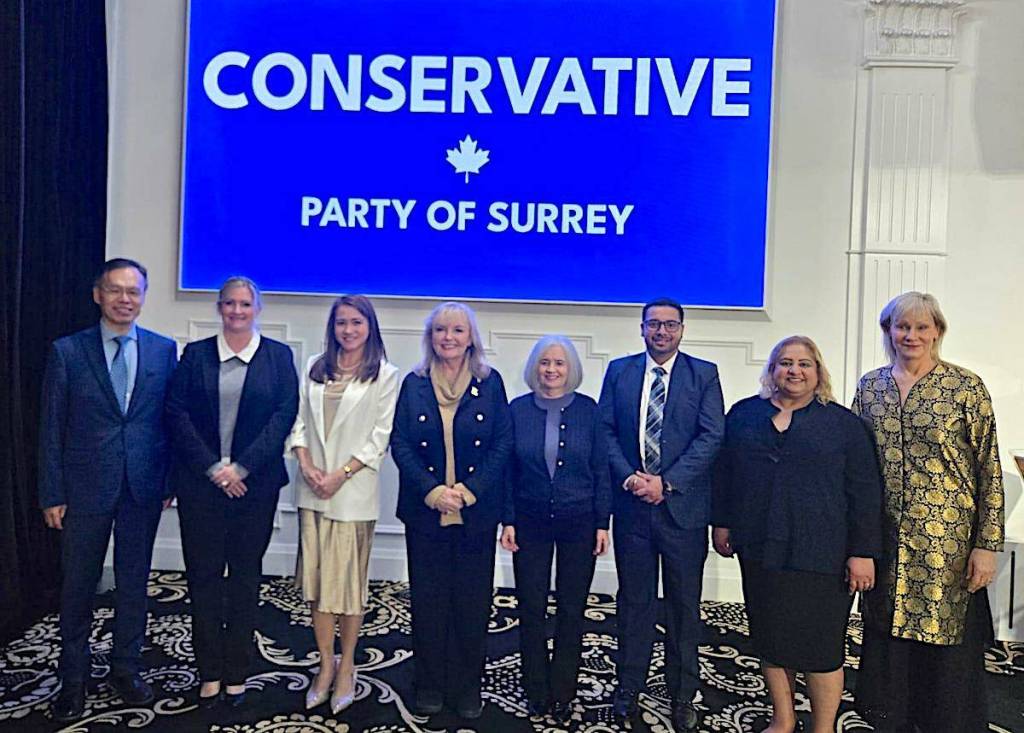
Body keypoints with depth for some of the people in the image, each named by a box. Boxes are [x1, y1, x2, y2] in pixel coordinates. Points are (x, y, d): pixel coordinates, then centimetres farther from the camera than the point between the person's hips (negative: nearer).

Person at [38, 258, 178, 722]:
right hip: (85, 487, -1)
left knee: (133, 581, 13)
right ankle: (73, 680, 27)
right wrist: (52, 494, -4)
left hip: (143, 488, 1)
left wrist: (171, 481, 0)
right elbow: (51, 428, -1)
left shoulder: (164, 350, 2)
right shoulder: (67, 351, -2)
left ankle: (126, 669, 30)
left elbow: (171, 419, 4)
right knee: (78, 585, 10)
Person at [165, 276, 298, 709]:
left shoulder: (278, 356, 3)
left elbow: (285, 414, -5)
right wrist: (213, 468, -10)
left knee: (246, 575, 7)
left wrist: (241, 467, -12)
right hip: (201, 481, 1)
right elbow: (177, 413, -1)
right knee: (203, 575, 5)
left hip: (255, 483, -1)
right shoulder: (196, 354, 6)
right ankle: (209, 673, 18)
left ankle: (237, 673, 19)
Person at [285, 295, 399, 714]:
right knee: (316, 578, 8)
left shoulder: (384, 375, -1)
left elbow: (381, 436, -6)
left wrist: (341, 474, -12)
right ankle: (326, 664, 21)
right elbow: (300, 420, 9)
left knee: (349, 580, 3)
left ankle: (346, 667, 19)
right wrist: (306, 464, -6)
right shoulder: (315, 368, 11)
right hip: (312, 488, 4)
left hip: (353, 491, -4)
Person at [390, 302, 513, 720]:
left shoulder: (490, 382, 1)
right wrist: (432, 490, -13)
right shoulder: (414, 384, 3)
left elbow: (503, 442, -2)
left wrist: (469, 489, -13)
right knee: (428, 598, 9)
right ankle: (430, 683, 25)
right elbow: (400, 443, -1)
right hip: (425, 510, 1)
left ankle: (467, 685, 23)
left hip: (476, 512, 0)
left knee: (473, 599, 7)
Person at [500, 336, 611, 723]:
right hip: (530, 522, 1)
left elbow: (600, 469, -1)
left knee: (572, 611, 9)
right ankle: (537, 692, 25)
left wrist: (602, 523, -3)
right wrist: (508, 521, -3)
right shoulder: (518, 409, -2)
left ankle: (562, 694, 25)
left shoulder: (587, 409, -3)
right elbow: (507, 469, 1)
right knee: (531, 609, 8)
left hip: (579, 522, 0)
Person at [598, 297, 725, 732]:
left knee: (684, 605, 10)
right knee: (633, 601, 11)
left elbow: (712, 436, -7)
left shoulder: (704, 374, 1)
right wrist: (628, 477, -12)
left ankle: (682, 696, 25)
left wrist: (666, 482, -14)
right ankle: (628, 689, 26)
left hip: (683, 505, -1)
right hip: (631, 504, 1)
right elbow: (605, 430, 3)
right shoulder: (619, 371, 8)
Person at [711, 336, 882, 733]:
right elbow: (725, 473, 12)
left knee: (820, 642, 6)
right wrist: (722, 522, 10)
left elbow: (865, 492, -3)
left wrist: (863, 552, -7)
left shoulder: (844, 422, -1)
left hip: (821, 554, -3)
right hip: (760, 549, 3)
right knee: (770, 637, 13)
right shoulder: (744, 414, 7)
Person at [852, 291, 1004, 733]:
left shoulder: (966, 388, -5)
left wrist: (987, 545, -9)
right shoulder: (870, 387, 6)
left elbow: (990, 470, -5)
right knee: (887, 645, 13)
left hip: (947, 544, -3)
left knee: (949, 648, 6)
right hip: (885, 544, 3)